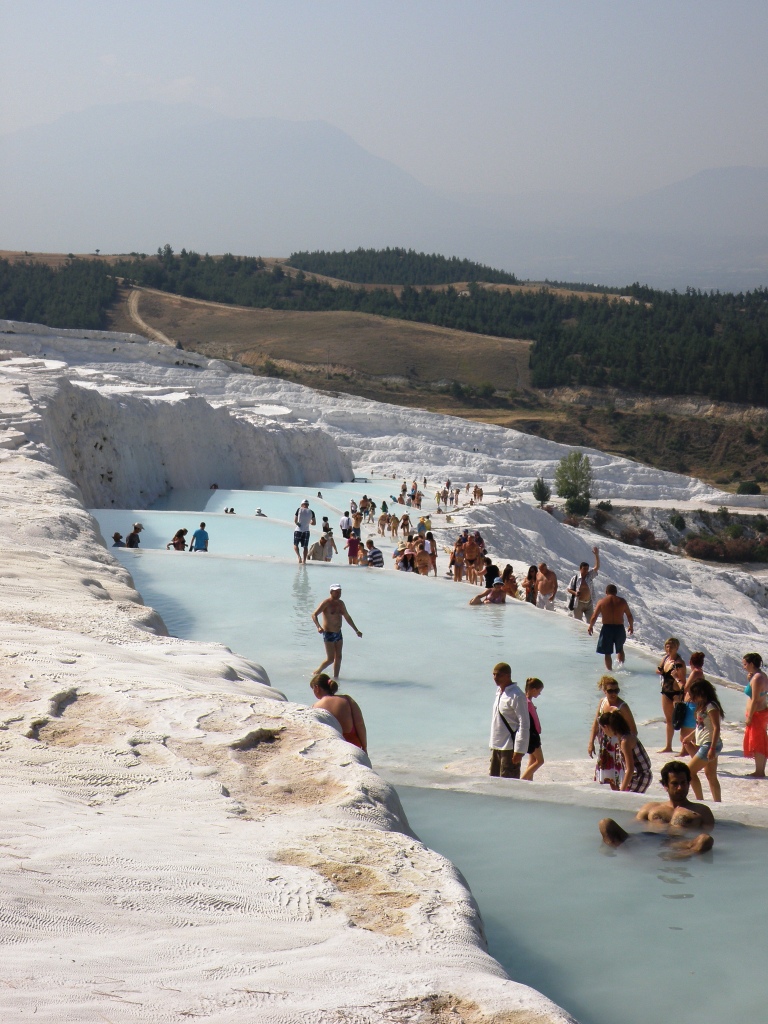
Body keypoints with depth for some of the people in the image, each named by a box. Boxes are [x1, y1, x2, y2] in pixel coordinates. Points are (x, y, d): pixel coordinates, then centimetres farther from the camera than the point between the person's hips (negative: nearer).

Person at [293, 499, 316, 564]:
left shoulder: (299, 510, -2)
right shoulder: (311, 512, 3)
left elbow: (295, 520, -4)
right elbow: (314, 523, 3)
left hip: (298, 530, -2)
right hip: (306, 531, 2)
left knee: (295, 544, 7)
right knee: (305, 546, 8)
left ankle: (298, 555, -18)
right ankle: (304, 560, 4)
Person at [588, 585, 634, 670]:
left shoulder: (602, 601, -3)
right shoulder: (622, 601, 1)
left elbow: (594, 617, -4)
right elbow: (629, 616, 5)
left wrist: (590, 627, 12)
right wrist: (631, 626, 21)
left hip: (607, 628, -2)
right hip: (620, 628, 2)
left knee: (607, 653, 8)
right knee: (620, 649, 24)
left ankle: (610, 670, 6)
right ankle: (621, 665, 14)